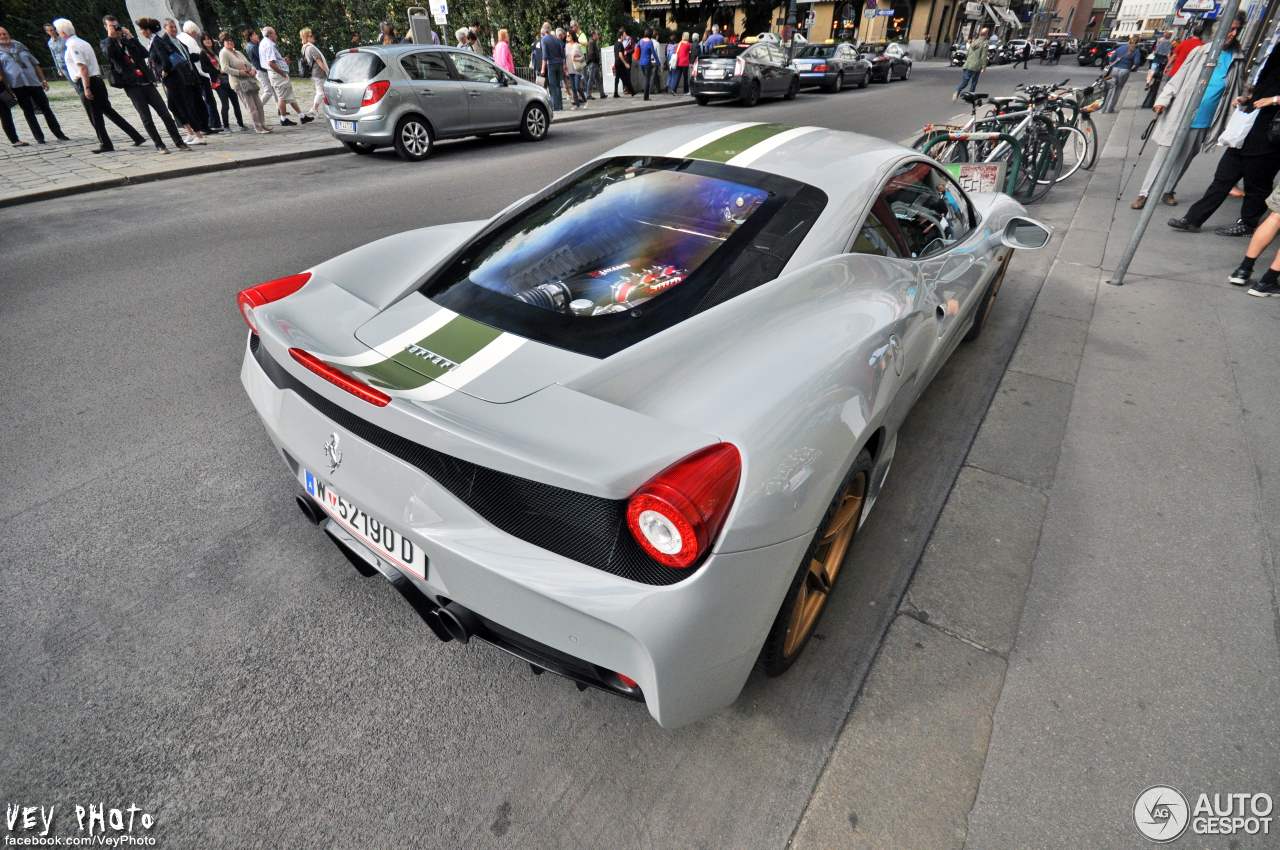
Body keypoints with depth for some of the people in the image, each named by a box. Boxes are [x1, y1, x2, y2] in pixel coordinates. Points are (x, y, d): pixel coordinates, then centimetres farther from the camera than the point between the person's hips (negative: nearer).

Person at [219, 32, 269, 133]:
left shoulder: (238, 52, 23)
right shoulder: (223, 53, 0)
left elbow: (249, 63, 25)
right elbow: (225, 68, -12)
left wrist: (253, 69, 2)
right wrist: (239, 72, -18)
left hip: (249, 81, 8)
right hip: (239, 83, -8)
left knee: (259, 104, 6)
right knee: (251, 107, -11)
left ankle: (263, 125, 14)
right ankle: (258, 128, -8)